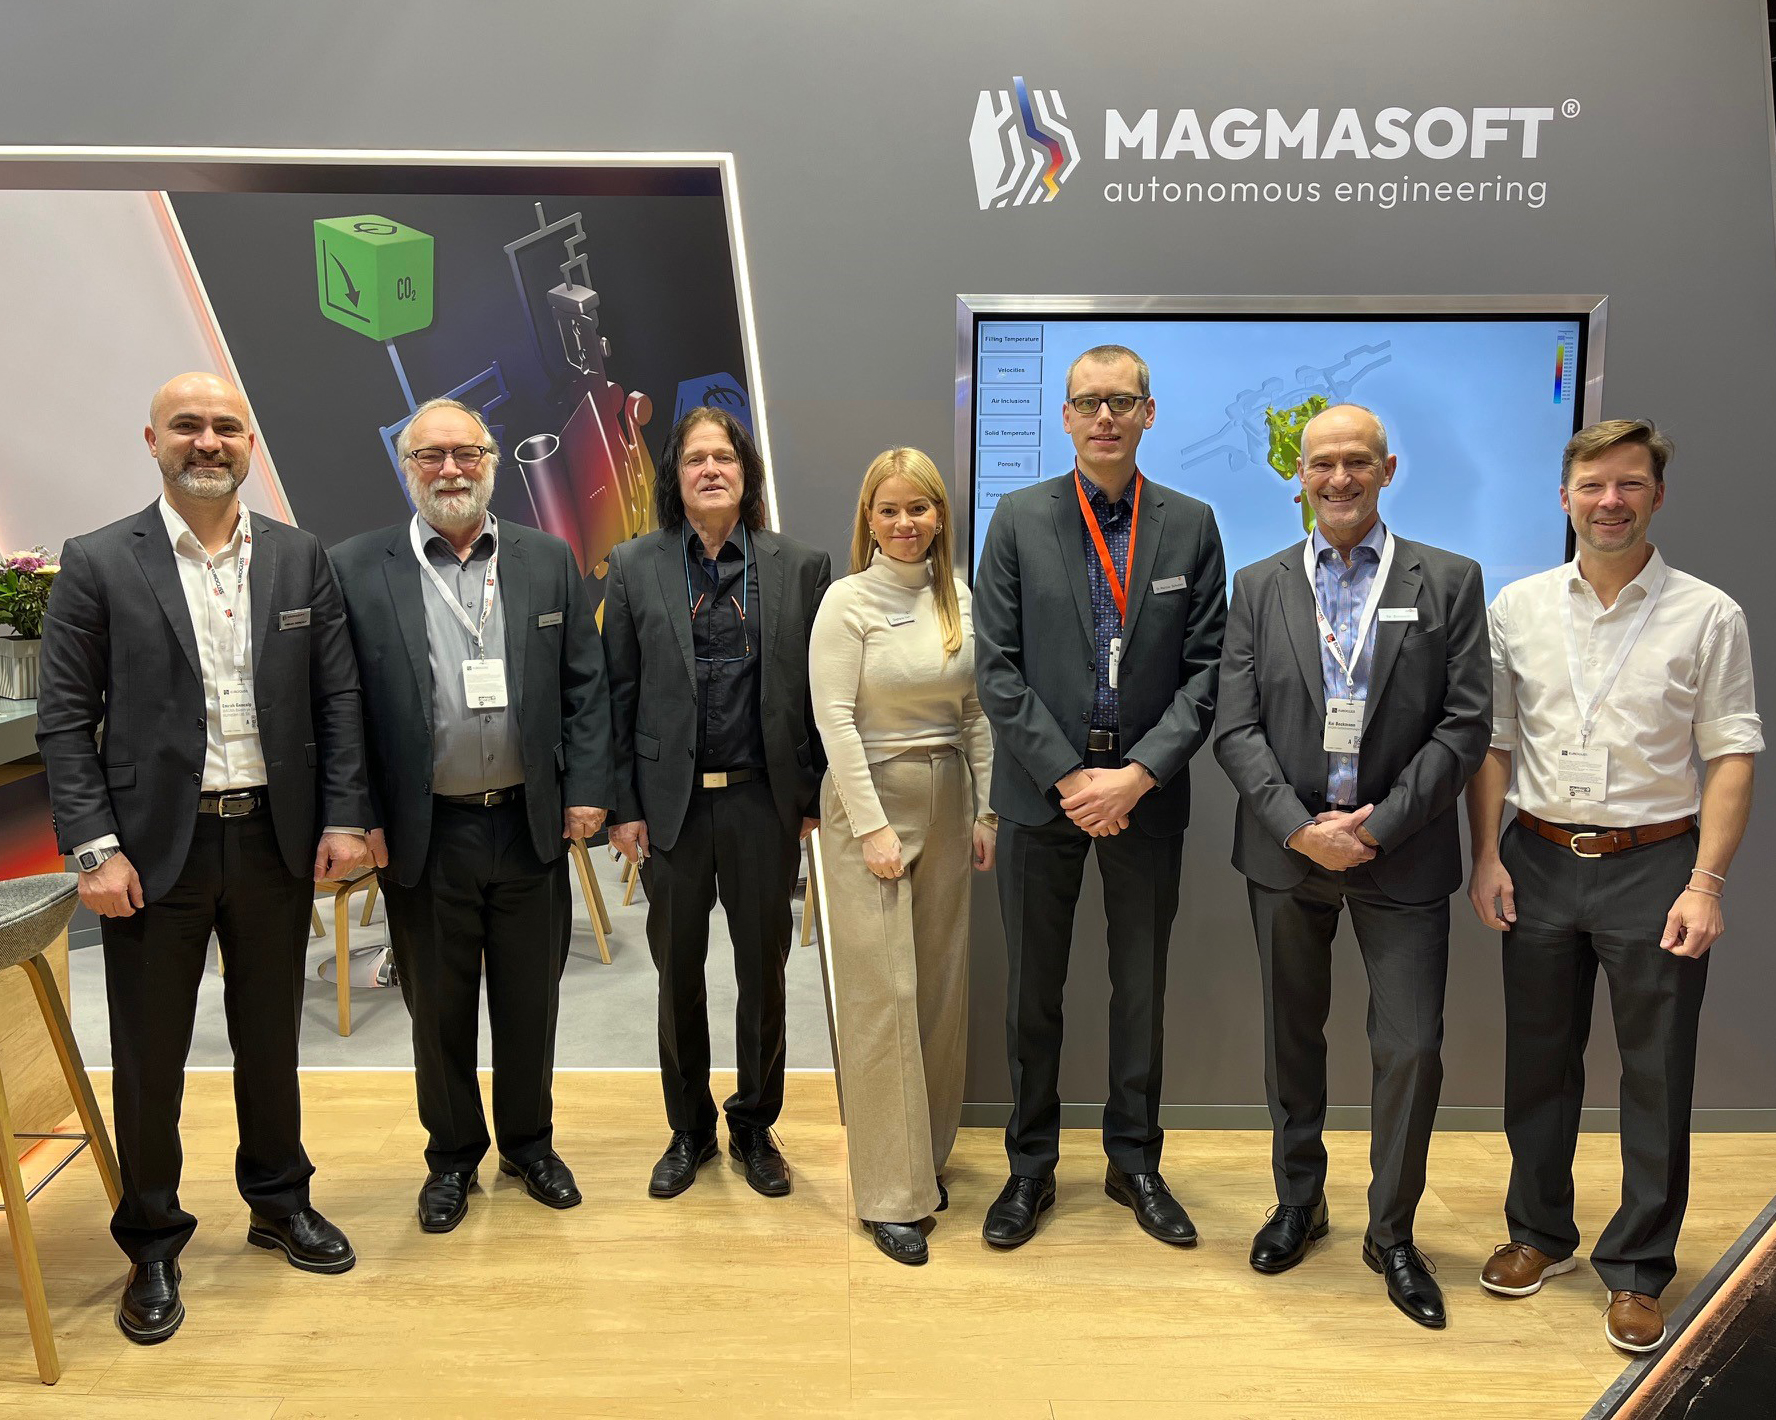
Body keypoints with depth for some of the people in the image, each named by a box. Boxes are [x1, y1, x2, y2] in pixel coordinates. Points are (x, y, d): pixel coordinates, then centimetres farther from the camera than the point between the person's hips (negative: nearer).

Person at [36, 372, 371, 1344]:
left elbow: (337, 698, 4)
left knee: (271, 1039, 17)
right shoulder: (98, 563, -3)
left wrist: (343, 818, -2)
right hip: (154, 848, -2)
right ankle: (152, 1246, 29)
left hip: (276, 839, 2)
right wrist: (95, 849, -11)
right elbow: (65, 720, -5)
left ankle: (279, 1201, 37)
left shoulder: (300, 559, 4)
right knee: (149, 1057, 9)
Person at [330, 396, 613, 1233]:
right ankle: (452, 1156, 34)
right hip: (423, 834, -1)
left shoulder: (549, 560, 4)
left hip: (530, 826, 2)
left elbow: (585, 686, 4)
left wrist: (587, 789, -3)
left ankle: (529, 1143, 36)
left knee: (530, 1001, 15)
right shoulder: (356, 569, -2)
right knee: (438, 1008, 14)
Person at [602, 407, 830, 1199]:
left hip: (764, 799, 0)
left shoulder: (800, 567, 1)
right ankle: (688, 1131, 31)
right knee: (678, 973, 12)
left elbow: (817, 689, 2)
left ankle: (755, 1128, 30)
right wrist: (623, 805, -2)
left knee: (764, 971, 10)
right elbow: (618, 694, 2)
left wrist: (814, 797, -1)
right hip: (672, 800, 0)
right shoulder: (634, 567, 2)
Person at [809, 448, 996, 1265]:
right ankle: (891, 1195, 6)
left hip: (946, 803, 5)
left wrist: (984, 810, 6)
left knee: (940, 988, 11)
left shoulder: (957, 600, 7)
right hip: (870, 800, -5)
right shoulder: (848, 600, -8)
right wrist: (874, 827, -15)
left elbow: (975, 713, 10)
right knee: (883, 995, -4)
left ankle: (927, 1155, 28)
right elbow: (835, 719, -12)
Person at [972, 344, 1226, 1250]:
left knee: (1142, 988, 13)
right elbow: (998, 667, -5)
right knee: (1032, 990, 10)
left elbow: (1205, 670, -1)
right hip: (1042, 791, -1)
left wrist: (1137, 775, -12)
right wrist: (1068, 775, -12)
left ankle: (1134, 1162, 32)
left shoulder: (1190, 525, 2)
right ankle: (1030, 1167, 28)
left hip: (1147, 794, 1)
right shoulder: (1019, 519, -1)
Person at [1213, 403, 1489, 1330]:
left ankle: (1392, 1234, 23)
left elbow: (1465, 725, -5)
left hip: (1401, 854, -1)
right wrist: (1303, 828, -14)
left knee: (1411, 1048, 1)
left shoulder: (1450, 582, 0)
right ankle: (1298, 1200, 35)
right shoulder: (1260, 587, 4)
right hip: (1286, 849, 2)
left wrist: (1377, 825, -14)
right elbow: (1236, 729, -2)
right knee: (1292, 1036, 14)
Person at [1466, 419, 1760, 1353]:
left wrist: (1706, 882, -12)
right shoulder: (1518, 607, 4)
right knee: (1537, 1062, 14)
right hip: (1539, 859, 2)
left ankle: (1637, 1270, 24)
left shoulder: (1707, 616, -2)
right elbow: (1492, 741, 6)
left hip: (1654, 864, -2)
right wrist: (1486, 857, -1)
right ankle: (1540, 1233, 33)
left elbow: (1732, 755, -4)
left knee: (1656, 1078, 7)